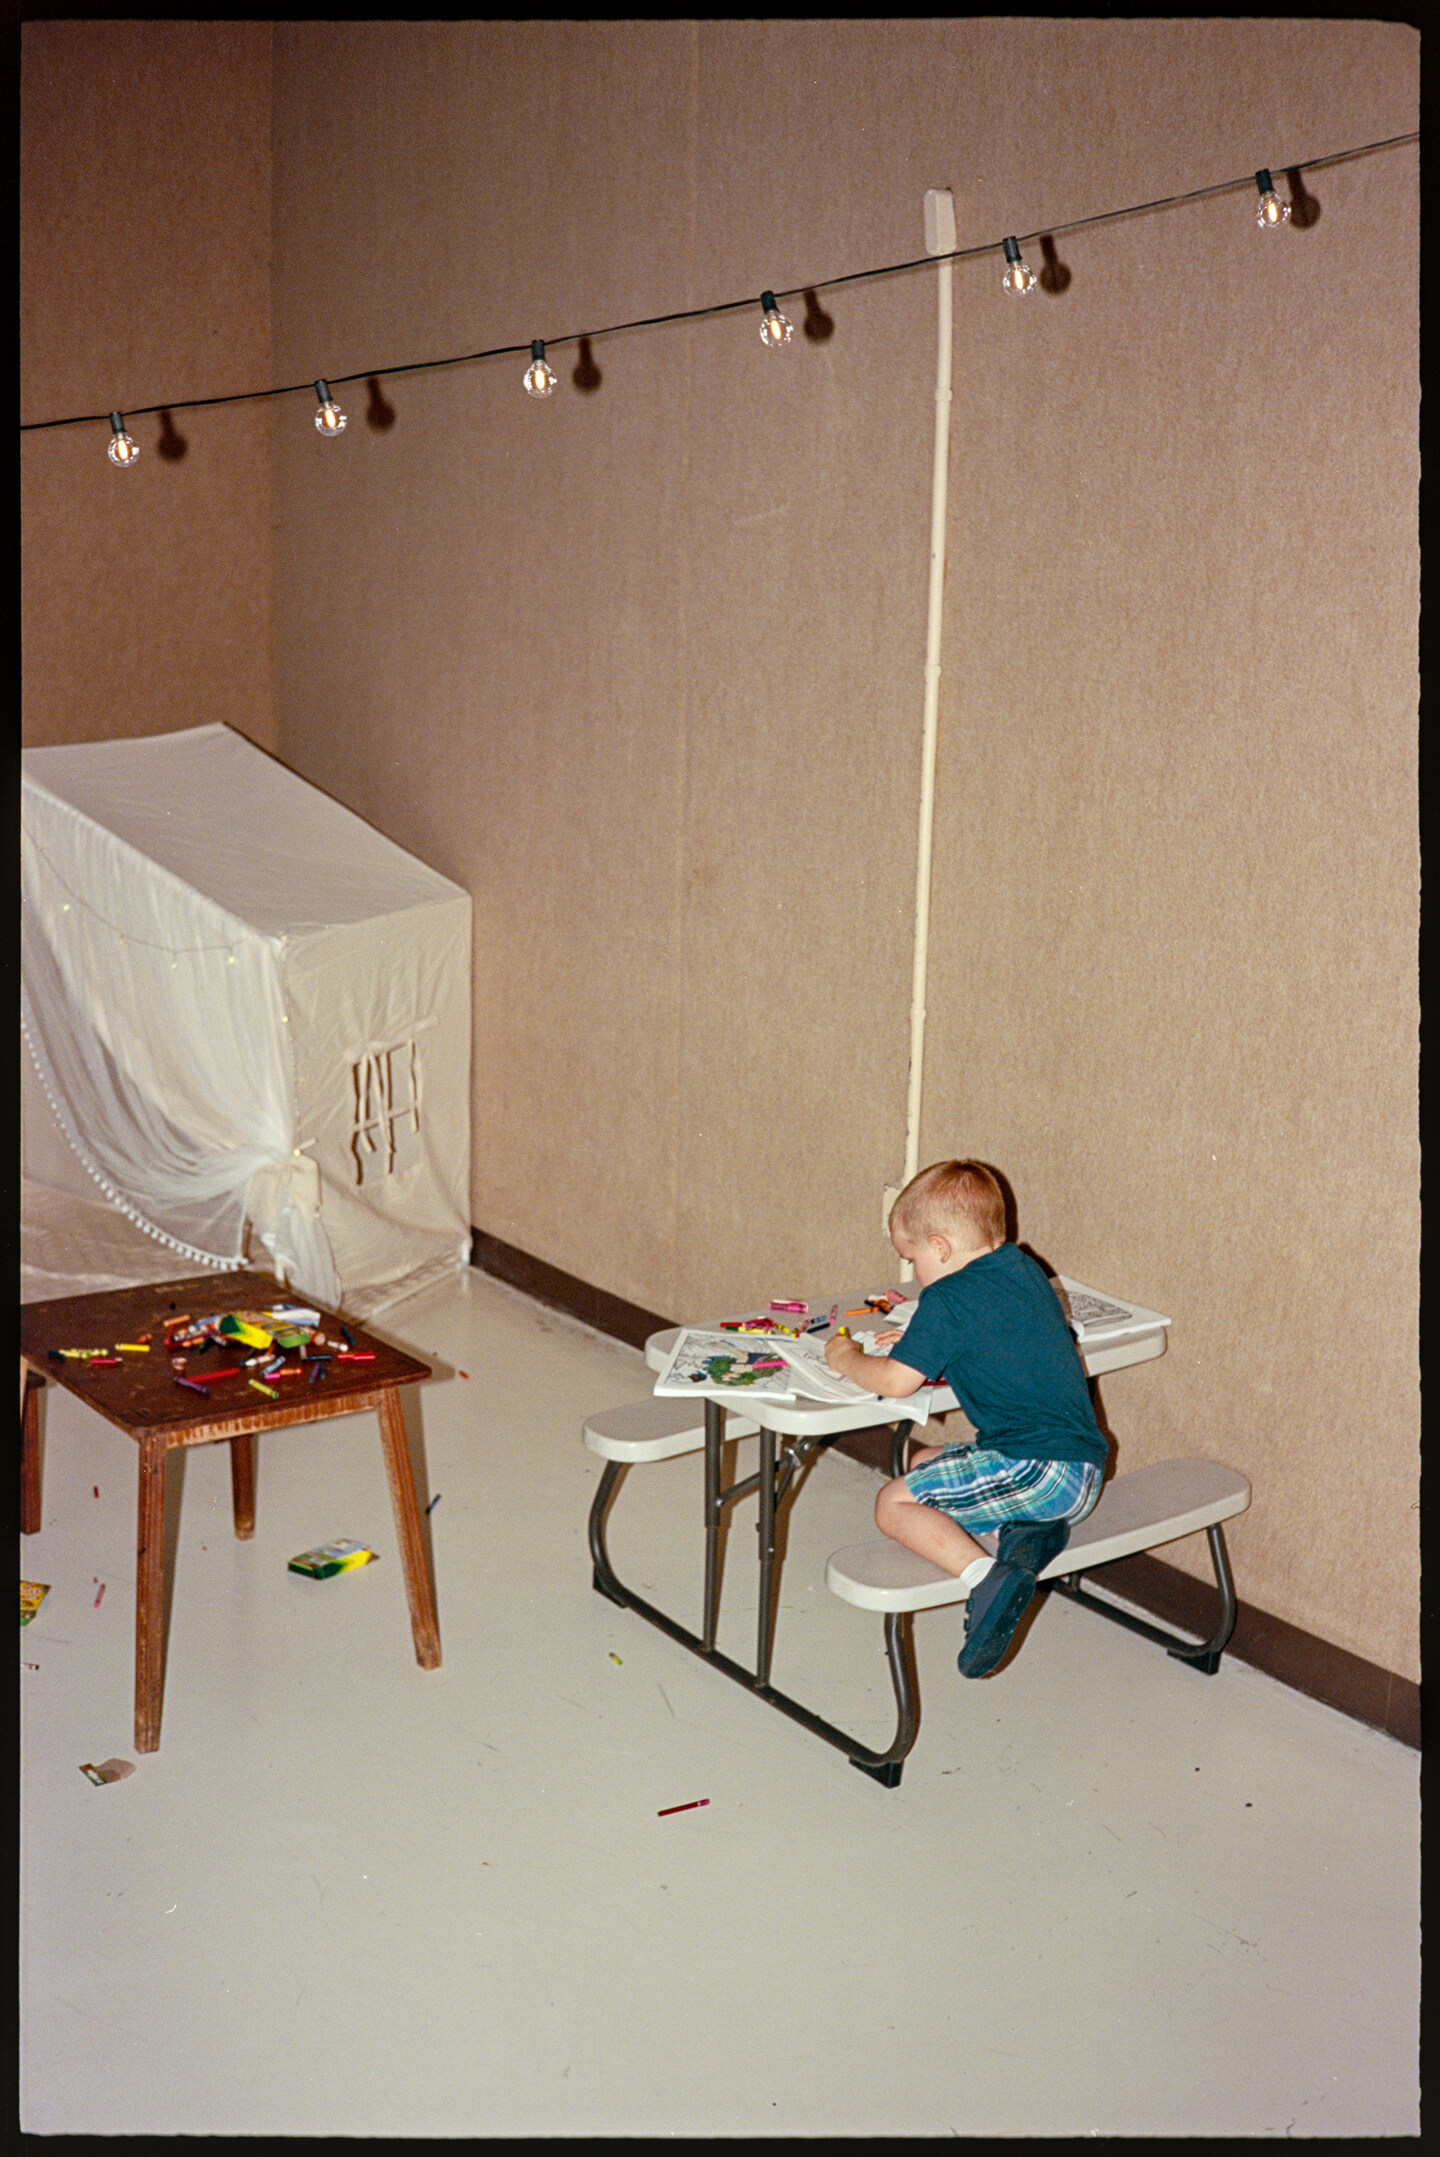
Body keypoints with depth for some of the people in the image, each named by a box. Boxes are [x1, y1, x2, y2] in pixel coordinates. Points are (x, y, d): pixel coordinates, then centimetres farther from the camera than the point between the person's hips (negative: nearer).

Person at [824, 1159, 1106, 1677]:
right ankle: (1032, 1527, 3)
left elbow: (895, 1381, -14)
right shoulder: (1027, 1271, 13)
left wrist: (847, 1358, 6)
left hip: (1037, 1468, -9)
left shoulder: (949, 1299, -12)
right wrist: (924, 1340, 26)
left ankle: (988, 1576, -26)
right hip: (1084, 1466, 9)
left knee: (895, 1503, -5)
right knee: (922, 1462, 23)